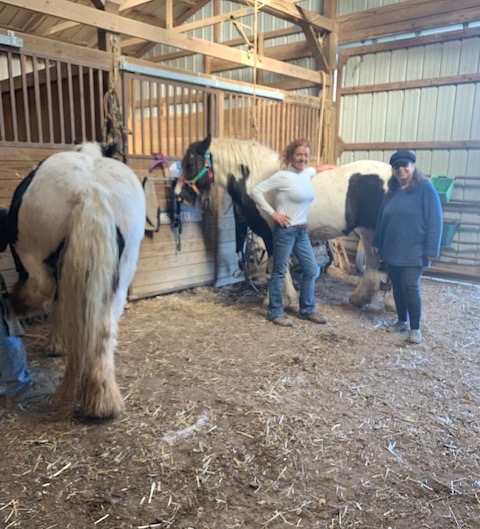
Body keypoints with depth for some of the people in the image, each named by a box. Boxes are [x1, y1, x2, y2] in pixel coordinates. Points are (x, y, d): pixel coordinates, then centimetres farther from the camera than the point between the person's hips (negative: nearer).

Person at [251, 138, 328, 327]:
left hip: (302, 231, 8)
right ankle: (275, 312, 17)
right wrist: (273, 213, -16)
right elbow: (256, 191, -15)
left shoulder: (307, 173, 8)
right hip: (285, 230, -8)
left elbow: (316, 169, 35)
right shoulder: (282, 176, -14)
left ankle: (308, 309, 27)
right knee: (279, 272, 3)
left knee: (312, 270, 12)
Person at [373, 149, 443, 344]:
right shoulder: (392, 191, 10)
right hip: (391, 251, 6)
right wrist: (377, 243, 18)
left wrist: (431, 250, -17)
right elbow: (382, 218, 17)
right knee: (397, 287, 12)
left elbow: (434, 221, -13)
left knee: (410, 286, -8)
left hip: (413, 252, -6)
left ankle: (415, 328, 5)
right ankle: (402, 321, 26)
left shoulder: (425, 188, -9)